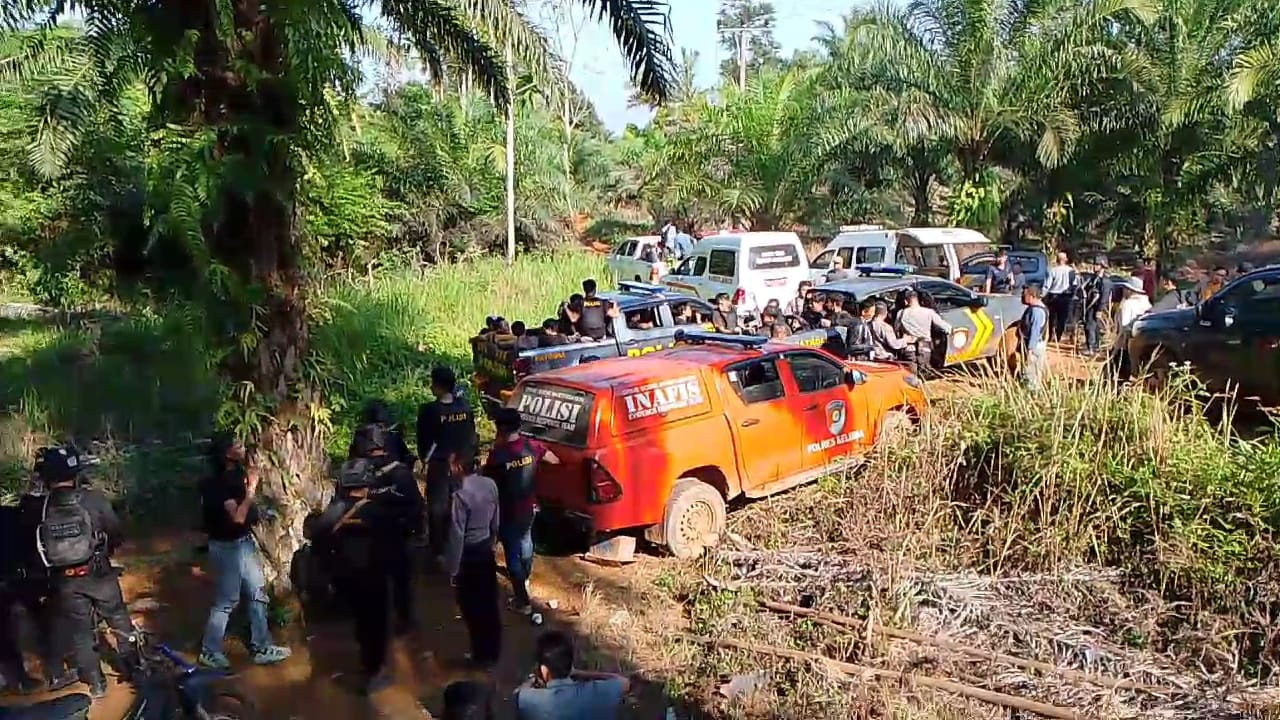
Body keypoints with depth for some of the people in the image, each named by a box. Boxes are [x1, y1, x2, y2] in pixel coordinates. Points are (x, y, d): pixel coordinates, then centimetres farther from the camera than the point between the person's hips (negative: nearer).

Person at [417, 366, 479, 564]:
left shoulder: (429, 410, -19)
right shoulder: (464, 407, -7)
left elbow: (424, 440, -11)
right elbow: (472, 436, 1)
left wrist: (425, 457, 7)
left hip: (440, 465, -4)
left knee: (437, 507, 10)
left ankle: (438, 549, 18)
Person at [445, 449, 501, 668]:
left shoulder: (461, 495, -24)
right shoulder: (490, 485, -3)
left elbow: (457, 535, -20)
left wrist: (452, 569, -11)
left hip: (469, 555, -7)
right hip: (486, 551, 7)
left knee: (472, 608, 9)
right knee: (489, 604, 17)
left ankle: (482, 656, 21)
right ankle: (493, 651, 29)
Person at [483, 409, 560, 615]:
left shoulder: (497, 454, -25)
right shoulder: (532, 446, -9)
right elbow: (555, 460, 8)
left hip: (508, 511, -6)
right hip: (529, 507, 6)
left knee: (513, 553, 6)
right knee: (525, 542, 29)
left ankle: (522, 601, 11)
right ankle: (525, 578, 52)